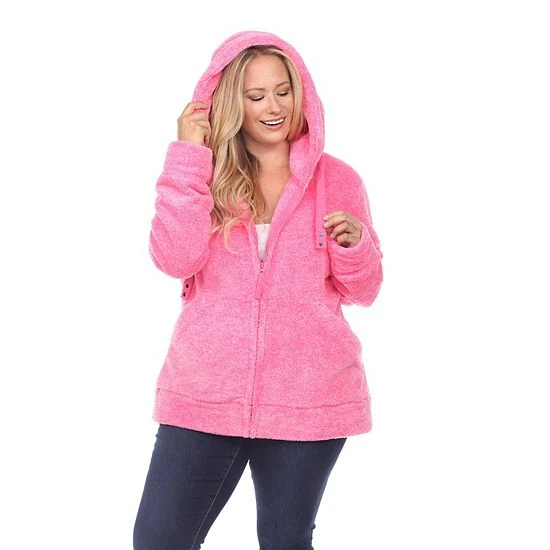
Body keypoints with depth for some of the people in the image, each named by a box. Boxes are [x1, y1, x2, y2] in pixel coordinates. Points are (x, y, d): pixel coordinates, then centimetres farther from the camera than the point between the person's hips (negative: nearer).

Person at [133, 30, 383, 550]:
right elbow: (175, 259, -13)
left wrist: (353, 243, -15)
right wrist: (188, 156, -13)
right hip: (206, 390, 1)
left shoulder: (336, 179, 2)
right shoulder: (203, 173, 4)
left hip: (308, 397, 0)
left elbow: (362, 291, 5)